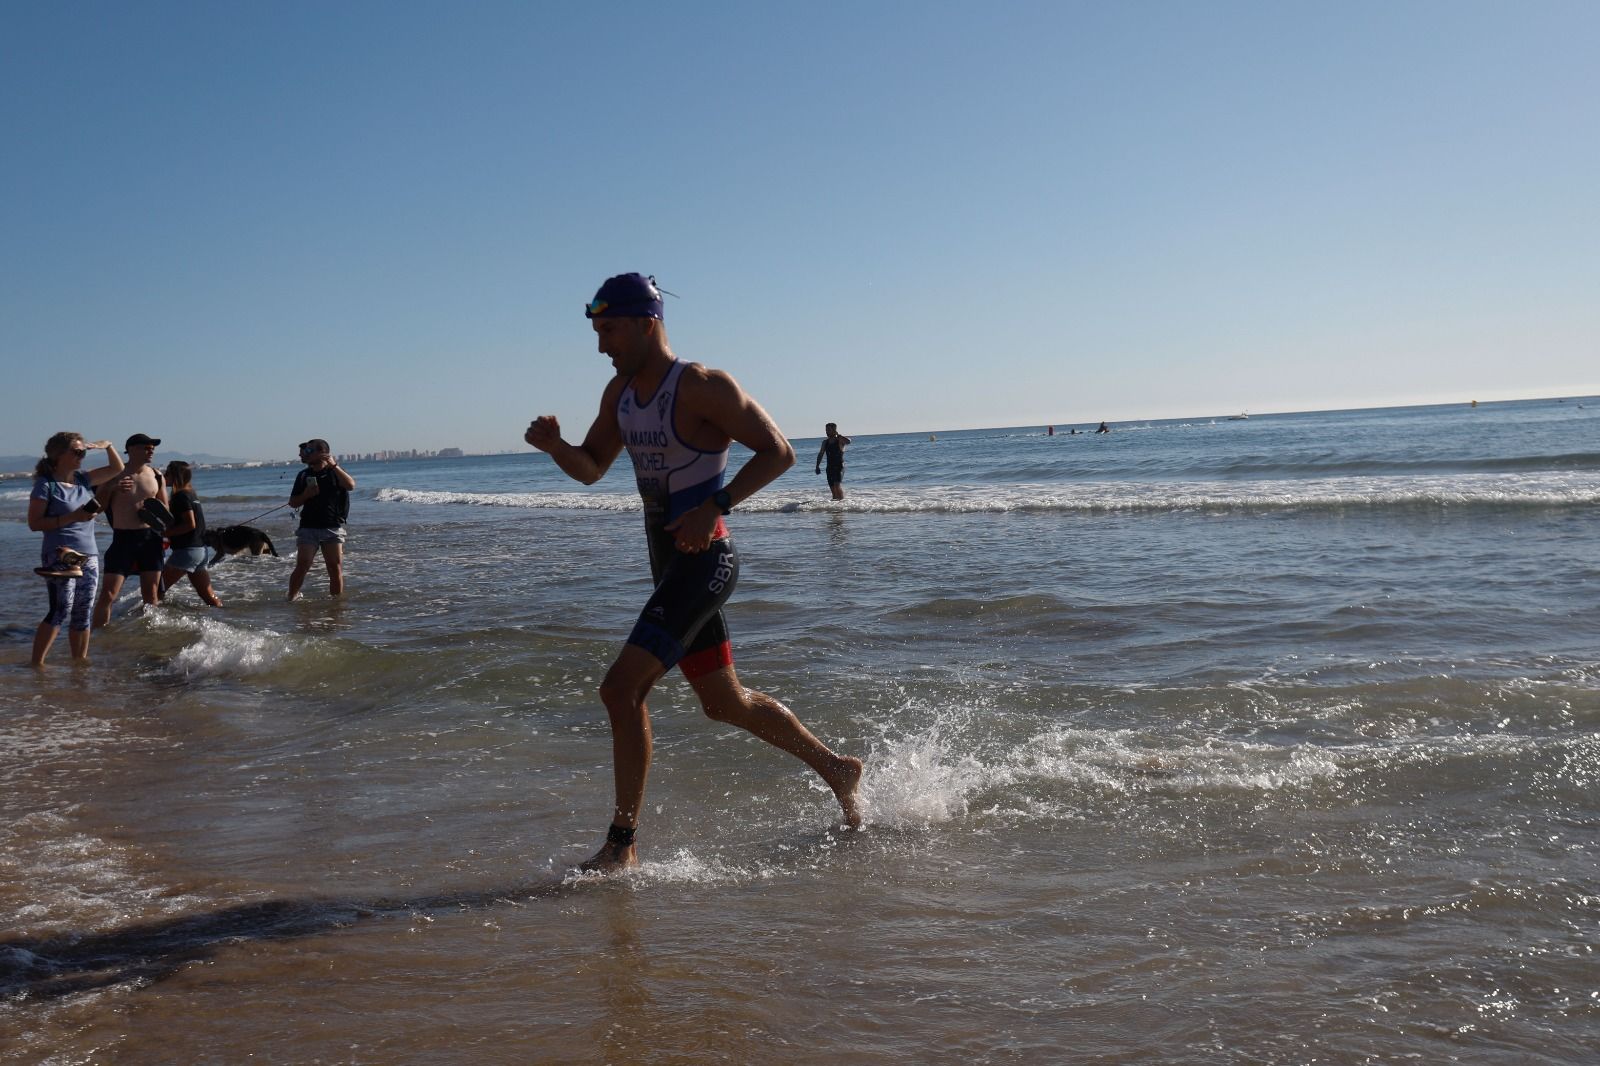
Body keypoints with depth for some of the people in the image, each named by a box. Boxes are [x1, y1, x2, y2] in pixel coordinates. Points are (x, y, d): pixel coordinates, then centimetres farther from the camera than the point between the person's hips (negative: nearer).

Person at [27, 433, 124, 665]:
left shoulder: (83, 480, 12)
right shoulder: (46, 484, -6)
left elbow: (117, 469, 23)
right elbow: (34, 523, -11)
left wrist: (108, 445, 10)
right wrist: (72, 517, -17)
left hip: (89, 557, 7)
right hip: (60, 556, -7)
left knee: (83, 615, 10)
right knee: (60, 612, -14)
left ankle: (80, 661, 18)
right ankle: (36, 663, -8)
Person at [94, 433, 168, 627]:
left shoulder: (156, 476, 8)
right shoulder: (114, 474, -1)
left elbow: (165, 509, 16)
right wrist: (111, 488, -15)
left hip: (150, 538, 3)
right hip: (123, 538, -3)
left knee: (151, 594, 8)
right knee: (108, 594, -9)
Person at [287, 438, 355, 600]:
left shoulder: (336, 472, 4)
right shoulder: (303, 475, 11)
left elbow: (351, 485, -17)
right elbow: (292, 502, 14)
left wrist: (334, 465, -22)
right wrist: (306, 495, -6)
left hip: (333, 528, -1)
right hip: (308, 527, 2)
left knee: (336, 568, -3)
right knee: (302, 566, -9)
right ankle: (292, 598, 4)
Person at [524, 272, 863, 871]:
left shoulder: (702, 387, -14)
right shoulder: (620, 393, 10)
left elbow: (778, 452, -13)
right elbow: (591, 469, 18)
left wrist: (715, 506, -24)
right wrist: (554, 446, -4)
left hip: (705, 560, -9)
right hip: (669, 564, 9)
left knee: (621, 688, -17)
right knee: (724, 701, 18)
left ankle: (622, 844, -6)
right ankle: (836, 770, 35)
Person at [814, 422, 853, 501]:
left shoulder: (840, 440, -5)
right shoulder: (825, 442, 12)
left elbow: (848, 441, -27)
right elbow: (820, 454, 18)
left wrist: (838, 434, -18)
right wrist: (817, 466, 11)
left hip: (839, 467, -6)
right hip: (830, 468, 6)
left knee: (837, 485, -22)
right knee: (832, 488, 6)